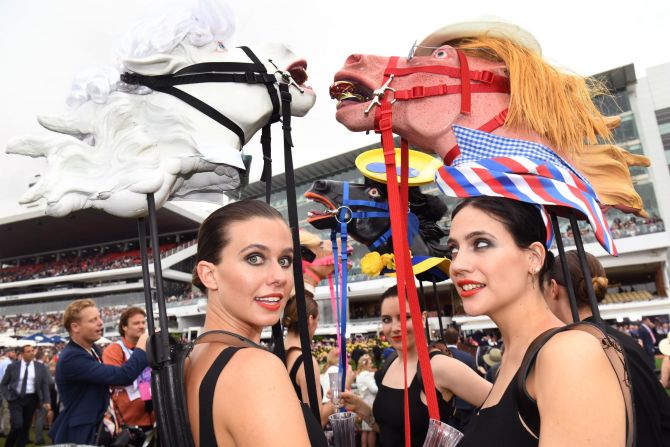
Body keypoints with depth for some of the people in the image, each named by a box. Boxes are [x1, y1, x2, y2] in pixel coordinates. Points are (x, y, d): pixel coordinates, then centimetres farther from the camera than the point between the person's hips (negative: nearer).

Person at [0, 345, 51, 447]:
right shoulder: (12, 367, 0)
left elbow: (45, 385, 3)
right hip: (16, 399, -2)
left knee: (26, 427, 7)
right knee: (17, 426, -12)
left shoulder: (41, 367, 3)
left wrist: (46, 401, -6)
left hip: (31, 399, 2)